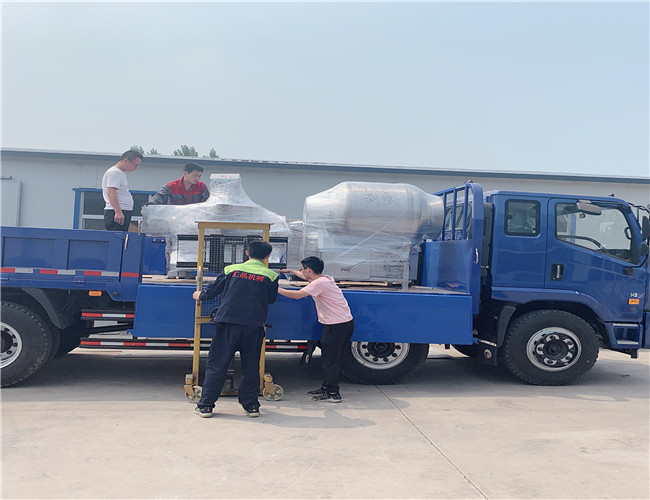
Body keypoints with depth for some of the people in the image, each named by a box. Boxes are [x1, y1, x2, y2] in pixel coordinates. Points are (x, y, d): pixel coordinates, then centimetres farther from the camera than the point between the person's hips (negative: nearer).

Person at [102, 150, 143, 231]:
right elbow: (110, 192, -19)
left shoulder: (121, 173, 23)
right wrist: (118, 212, -27)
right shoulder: (115, 172, -8)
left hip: (122, 212, 10)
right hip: (116, 213, -10)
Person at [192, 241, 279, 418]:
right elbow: (271, 299, 13)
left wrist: (200, 296, 32)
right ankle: (251, 405, 17)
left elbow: (213, 289, 11)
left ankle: (205, 405, 10)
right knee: (251, 367, 11)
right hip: (254, 326, 0)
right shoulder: (270, 276, 1)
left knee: (216, 364, 6)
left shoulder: (232, 269, 4)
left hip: (228, 323, 0)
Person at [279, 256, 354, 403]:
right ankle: (327, 387, 27)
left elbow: (297, 295, -23)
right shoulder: (325, 278, 13)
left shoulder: (319, 283, -18)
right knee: (330, 358, 17)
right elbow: (306, 277, 35)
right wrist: (290, 271, 43)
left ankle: (333, 394, 4)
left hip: (337, 326, -10)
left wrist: (278, 290, -11)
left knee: (329, 359, -3)